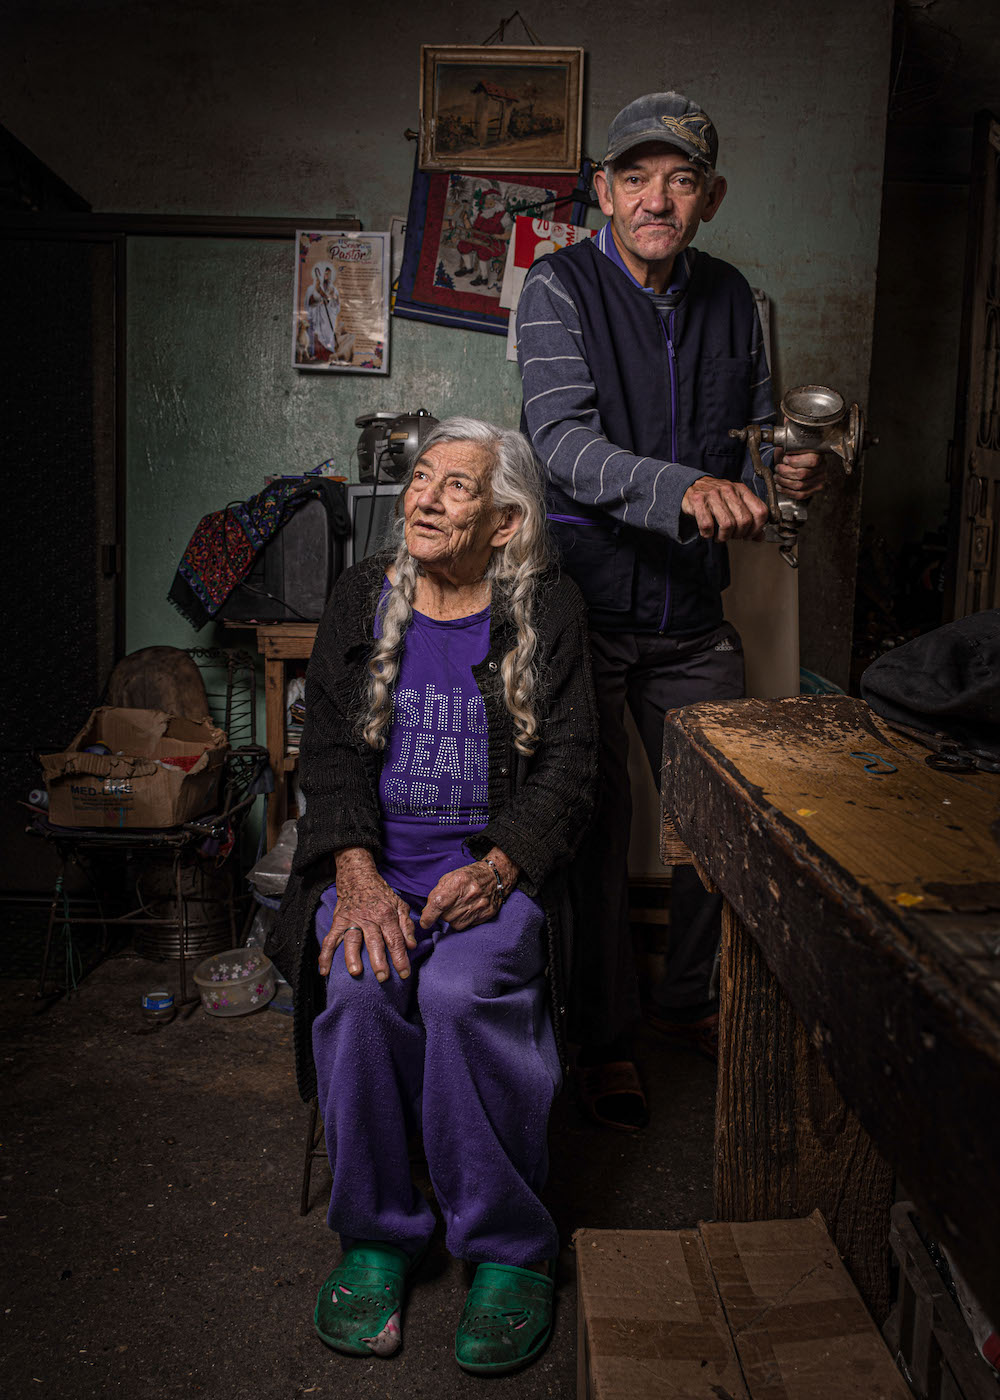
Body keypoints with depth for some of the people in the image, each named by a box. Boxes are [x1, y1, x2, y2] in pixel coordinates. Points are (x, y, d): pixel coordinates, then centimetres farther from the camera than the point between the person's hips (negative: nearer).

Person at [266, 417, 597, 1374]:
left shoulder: (547, 612, 4)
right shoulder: (361, 598, 9)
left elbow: (567, 767, 0)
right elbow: (330, 749, 3)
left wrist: (495, 869, -18)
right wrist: (358, 874, -14)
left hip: (494, 868, -1)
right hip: (372, 863, 2)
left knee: (462, 992, -30)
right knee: (358, 987, -27)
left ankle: (507, 1248, -9)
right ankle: (376, 1234, -5)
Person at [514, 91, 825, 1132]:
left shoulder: (729, 299, 7)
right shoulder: (560, 288, -9)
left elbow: (756, 440, 16)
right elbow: (564, 441, -24)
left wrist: (788, 474, -9)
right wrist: (683, 487, -42)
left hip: (691, 614, 5)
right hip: (584, 603, -4)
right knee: (596, 827, 3)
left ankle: (686, 996, 35)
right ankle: (602, 1038, 22)